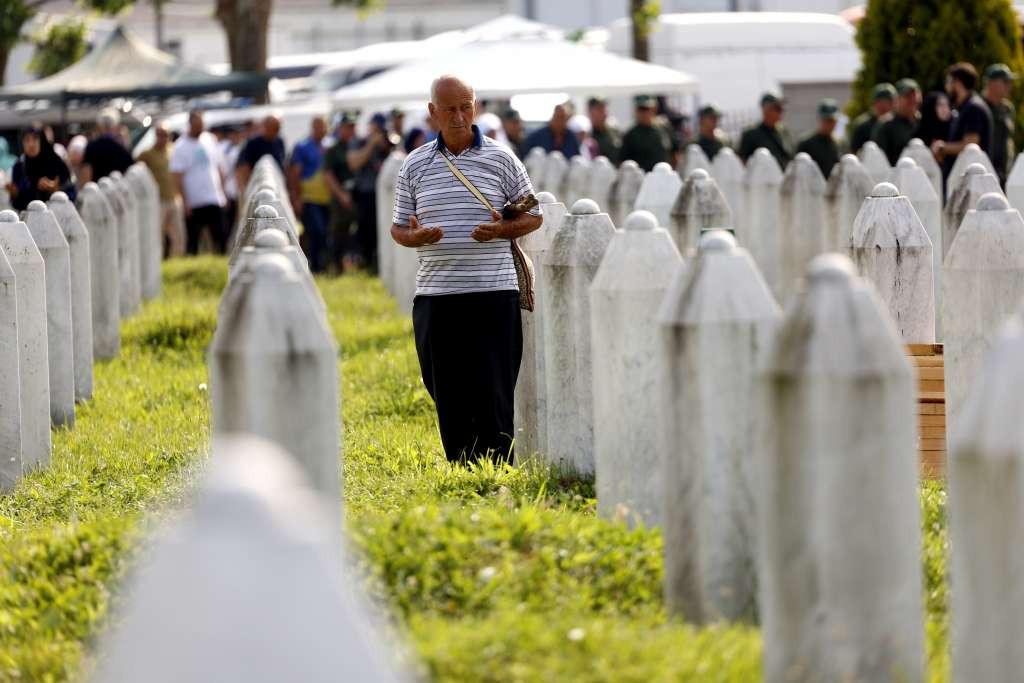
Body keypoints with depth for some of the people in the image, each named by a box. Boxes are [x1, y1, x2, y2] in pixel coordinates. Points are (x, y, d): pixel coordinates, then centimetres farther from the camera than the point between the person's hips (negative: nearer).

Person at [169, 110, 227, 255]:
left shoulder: (210, 140, 9)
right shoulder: (180, 147, -6)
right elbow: (178, 177, -10)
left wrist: (223, 193, 12)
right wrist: (185, 202, -16)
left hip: (215, 200, 4)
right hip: (194, 203, -4)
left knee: (220, 238, 1)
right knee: (193, 240, 2)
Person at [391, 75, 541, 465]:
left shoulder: (501, 159, 4)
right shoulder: (415, 166, 10)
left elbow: (534, 216, 8)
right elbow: (398, 228, 14)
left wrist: (502, 230, -12)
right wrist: (414, 236, -10)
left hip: (493, 292, -2)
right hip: (435, 296, 3)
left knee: (493, 393, -5)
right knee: (448, 396, 6)